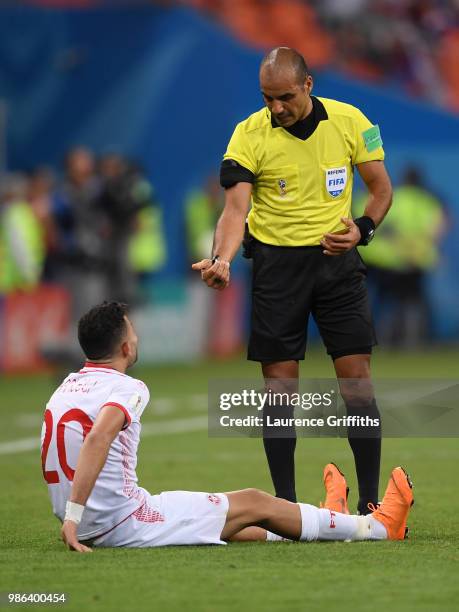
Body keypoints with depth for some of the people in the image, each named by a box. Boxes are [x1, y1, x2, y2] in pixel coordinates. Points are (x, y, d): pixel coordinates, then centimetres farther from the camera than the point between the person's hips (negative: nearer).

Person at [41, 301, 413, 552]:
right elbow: (98, 438, -33)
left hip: (91, 527, 9)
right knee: (254, 504, 6)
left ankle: (322, 525, 47)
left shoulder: (68, 386, 11)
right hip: (126, 525, -9)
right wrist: (73, 517, -38)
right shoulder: (127, 388, -16)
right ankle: (380, 527, 20)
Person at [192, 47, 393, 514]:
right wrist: (222, 259, -34)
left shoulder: (350, 122, -4)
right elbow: (235, 208, -16)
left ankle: (370, 502, 3)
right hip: (276, 261, -1)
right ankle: (285, 505, 7)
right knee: (279, 385, 0)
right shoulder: (249, 134, -8)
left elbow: (381, 188, 7)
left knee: (356, 378, -4)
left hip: (337, 258, 1)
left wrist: (362, 229, -12)